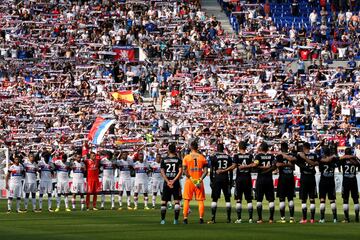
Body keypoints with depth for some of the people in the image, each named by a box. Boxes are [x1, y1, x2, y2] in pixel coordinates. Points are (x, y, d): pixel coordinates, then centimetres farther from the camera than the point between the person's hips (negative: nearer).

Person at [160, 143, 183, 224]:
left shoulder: (164, 159, 4)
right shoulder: (178, 159, 1)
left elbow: (162, 172, -2)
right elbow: (180, 171, -9)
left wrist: (168, 181, -7)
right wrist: (173, 181, -10)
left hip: (166, 182, 1)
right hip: (176, 183, -1)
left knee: (164, 201, 8)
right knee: (177, 201, 4)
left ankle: (163, 220, 4)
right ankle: (176, 220, -2)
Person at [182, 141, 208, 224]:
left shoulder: (186, 157, -2)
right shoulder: (202, 157, 3)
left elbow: (184, 170, -10)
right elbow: (205, 171, -4)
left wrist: (191, 179, -10)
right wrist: (200, 180, -9)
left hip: (189, 180, -1)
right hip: (199, 180, 1)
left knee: (187, 200, 6)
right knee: (200, 200, 6)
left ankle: (185, 218, 2)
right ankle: (201, 218, 1)